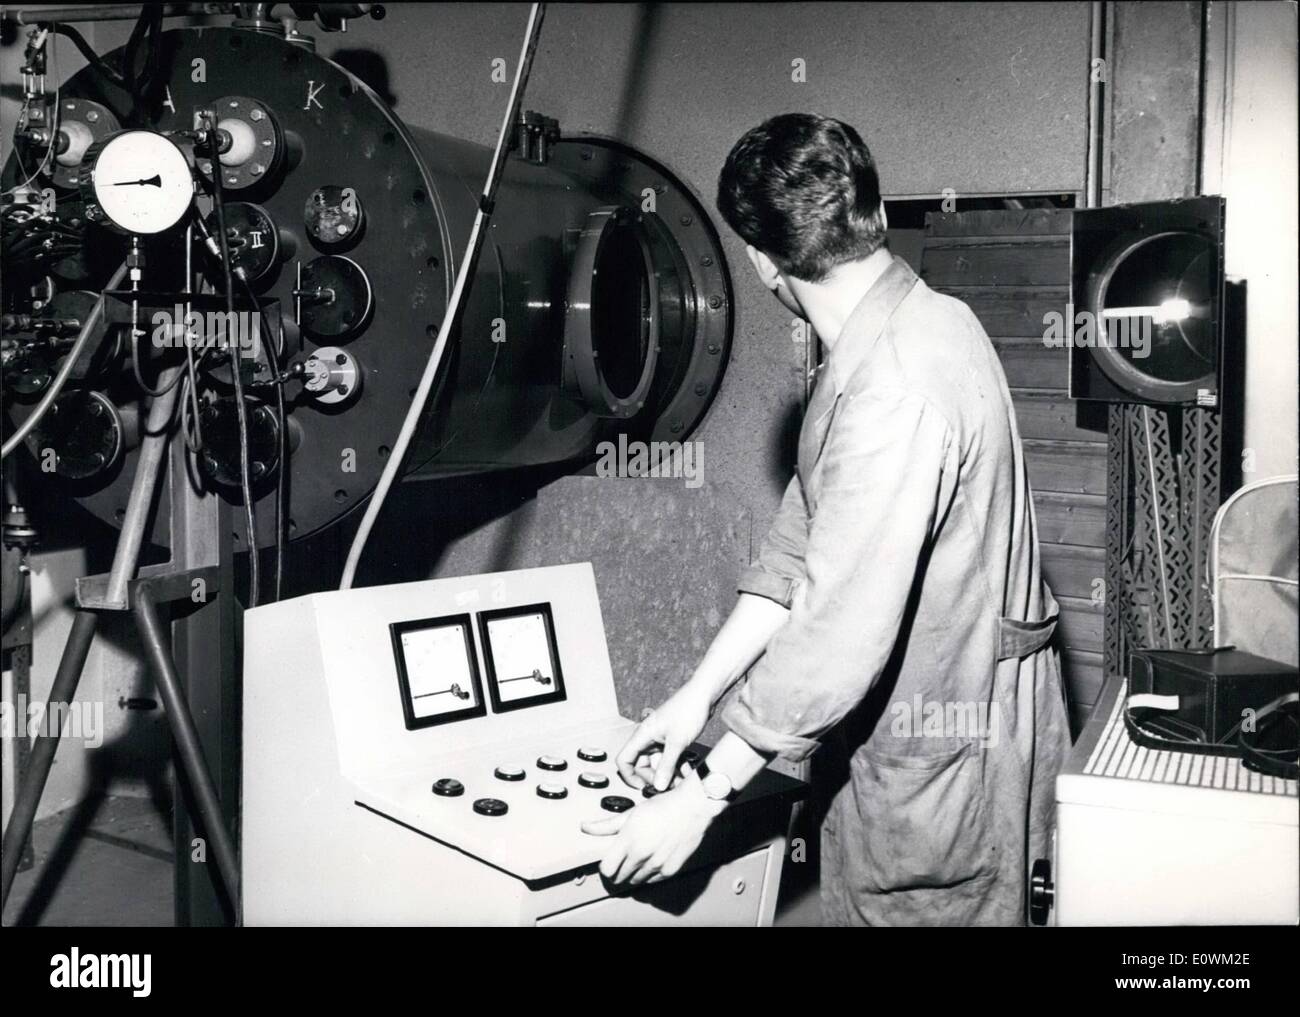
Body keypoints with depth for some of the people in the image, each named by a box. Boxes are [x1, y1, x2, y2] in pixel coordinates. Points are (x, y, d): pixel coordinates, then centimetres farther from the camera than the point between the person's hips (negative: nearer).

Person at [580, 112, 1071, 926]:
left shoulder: (895, 393, -28)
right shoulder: (918, 326, 4)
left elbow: (837, 639, -29)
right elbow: (803, 542, 6)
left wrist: (701, 800, -19)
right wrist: (699, 694, 3)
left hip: (944, 768, -8)